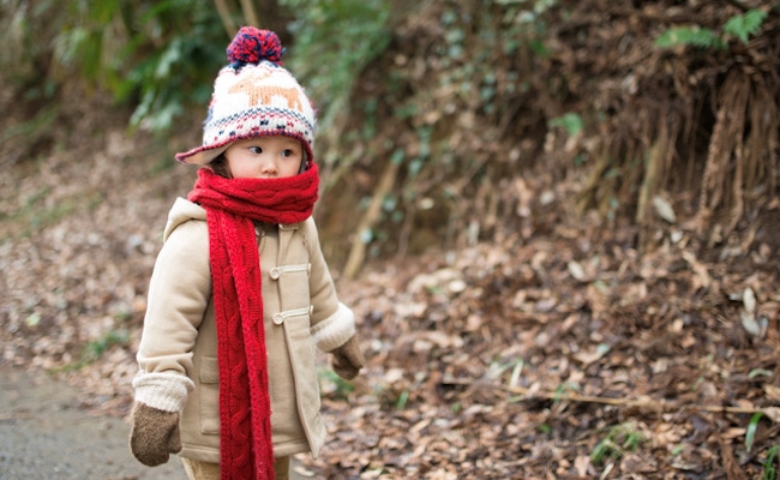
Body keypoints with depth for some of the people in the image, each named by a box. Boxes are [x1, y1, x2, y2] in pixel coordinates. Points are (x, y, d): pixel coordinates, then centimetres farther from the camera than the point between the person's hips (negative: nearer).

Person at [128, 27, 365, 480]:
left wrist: (341, 339, 34)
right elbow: (168, 326, -21)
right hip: (219, 427, -7)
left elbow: (318, 291, 22)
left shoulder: (297, 226, 3)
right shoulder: (197, 238, -21)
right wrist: (155, 408, -22)